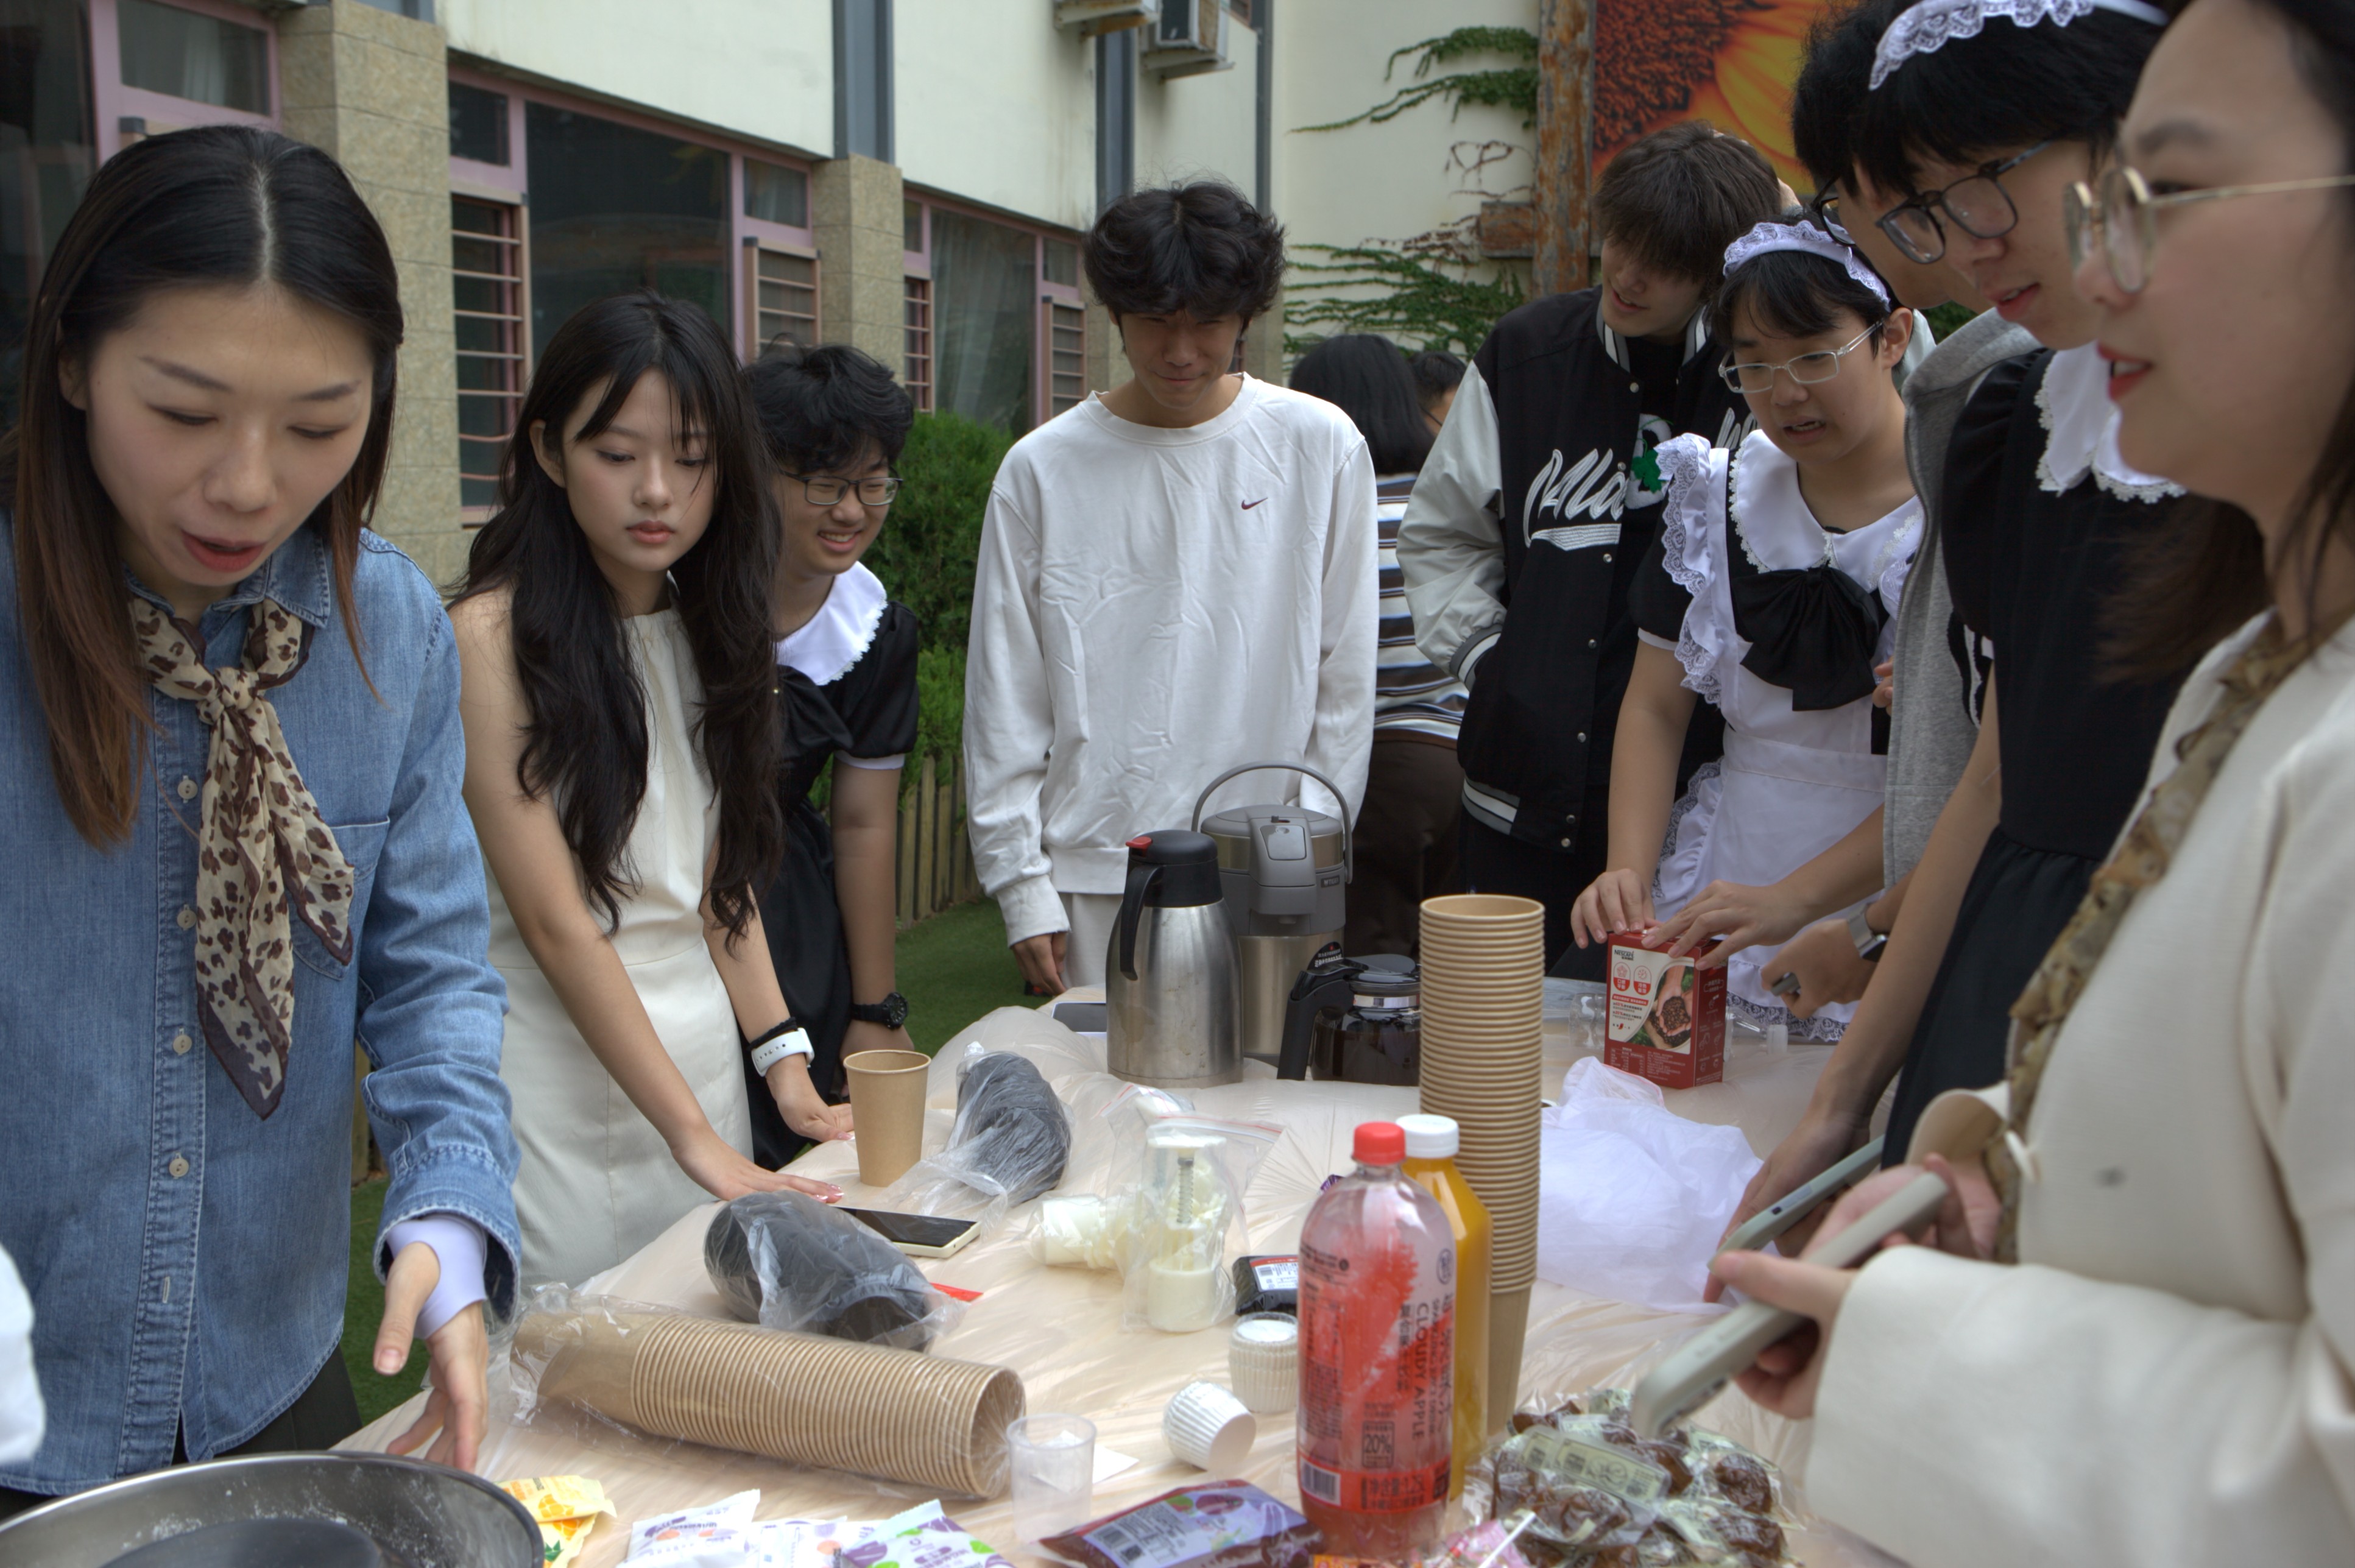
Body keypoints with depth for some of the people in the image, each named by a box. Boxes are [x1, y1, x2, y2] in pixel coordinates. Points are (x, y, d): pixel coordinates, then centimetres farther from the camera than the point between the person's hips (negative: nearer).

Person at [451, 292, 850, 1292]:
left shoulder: (706, 626, 10)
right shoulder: (494, 635, -13)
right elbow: (555, 922, -17)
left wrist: (786, 1060, 1)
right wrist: (696, 1137, -18)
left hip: (704, 1049, 6)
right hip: (558, 1058, -6)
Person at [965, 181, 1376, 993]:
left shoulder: (1319, 447, 2)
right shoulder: (1044, 468, 2)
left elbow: (1345, 674, 6)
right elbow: (1005, 698, 4)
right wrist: (1022, 886, 1)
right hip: (1094, 876, 0)